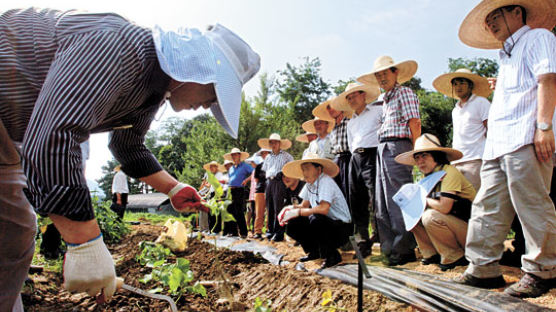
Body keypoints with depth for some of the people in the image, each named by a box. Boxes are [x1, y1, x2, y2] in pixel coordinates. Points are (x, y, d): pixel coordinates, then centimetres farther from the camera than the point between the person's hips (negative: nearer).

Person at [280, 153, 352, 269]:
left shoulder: (326, 181, -21)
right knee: (293, 225, -5)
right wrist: (291, 208, -9)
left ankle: (332, 255, -11)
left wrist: (298, 212, -24)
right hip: (323, 224, 8)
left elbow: (324, 208, -35)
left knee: (315, 219, -35)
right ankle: (314, 252, 17)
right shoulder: (309, 184, 4)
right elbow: (304, 205, 13)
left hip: (341, 228, -8)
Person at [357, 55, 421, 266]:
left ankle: (404, 249, -1)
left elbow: (415, 124, -8)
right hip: (382, 149, 9)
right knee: (382, 203, 7)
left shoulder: (405, 93, 1)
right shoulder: (385, 99, 25)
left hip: (398, 147, -9)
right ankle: (389, 248, 15)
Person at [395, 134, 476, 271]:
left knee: (430, 216, -28)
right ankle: (432, 254, 8)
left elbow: (444, 207, -29)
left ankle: (455, 257, -10)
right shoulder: (430, 176, 8)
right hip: (453, 224, 8)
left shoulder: (449, 172, -19)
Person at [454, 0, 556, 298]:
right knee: (487, 208, 5)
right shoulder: (507, 56, 31)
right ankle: (484, 269, 11)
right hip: (497, 144, 9)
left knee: (532, 206, -7)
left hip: (525, 140, -9)